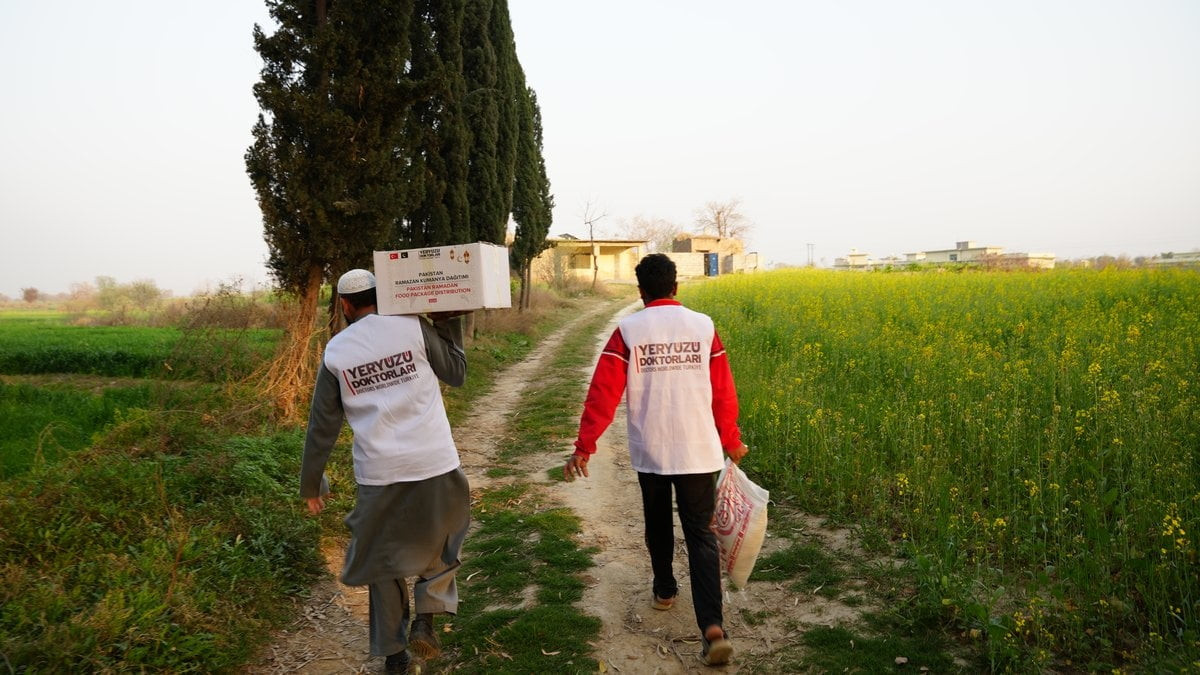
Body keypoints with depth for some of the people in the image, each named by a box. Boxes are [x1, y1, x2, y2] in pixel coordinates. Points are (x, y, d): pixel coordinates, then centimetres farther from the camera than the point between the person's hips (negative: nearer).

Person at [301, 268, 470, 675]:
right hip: (436, 466, -1)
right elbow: (457, 375, 7)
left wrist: (311, 484, 17)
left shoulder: (335, 352, 4)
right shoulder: (414, 328, -3)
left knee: (383, 562, 19)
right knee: (442, 539, 25)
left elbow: (322, 427, 7)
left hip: (379, 476, 1)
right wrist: (449, 323, 14)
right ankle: (425, 620, 12)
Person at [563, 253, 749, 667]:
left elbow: (604, 393, -9)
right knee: (700, 534, 2)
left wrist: (584, 446, -7)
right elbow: (723, 393, 4)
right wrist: (731, 441, 17)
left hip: (650, 453, 0)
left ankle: (665, 590, 42)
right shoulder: (704, 326, 0)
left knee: (657, 524, 23)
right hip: (698, 451, 0)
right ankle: (712, 626, -11)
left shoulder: (627, 331, -4)